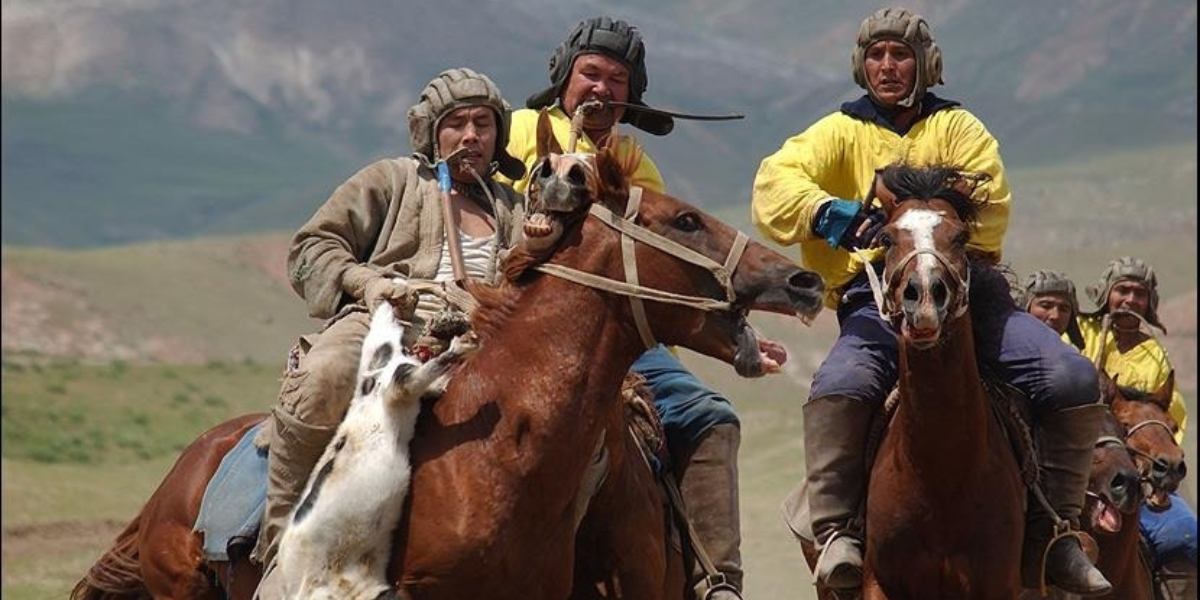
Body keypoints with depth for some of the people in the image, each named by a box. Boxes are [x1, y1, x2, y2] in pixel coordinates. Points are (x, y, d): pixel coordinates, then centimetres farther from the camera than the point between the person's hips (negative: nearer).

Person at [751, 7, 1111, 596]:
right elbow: (775, 182, -6)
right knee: (839, 386, -35)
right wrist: (827, 212, -27)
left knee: (1071, 379, -19)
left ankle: (1050, 531, -6)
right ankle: (835, 532, -20)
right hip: (875, 296, -2)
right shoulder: (841, 132, 14)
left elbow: (989, 209, -2)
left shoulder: (957, 126, 15)